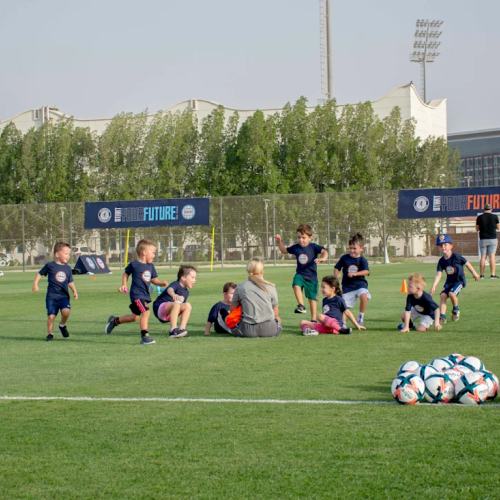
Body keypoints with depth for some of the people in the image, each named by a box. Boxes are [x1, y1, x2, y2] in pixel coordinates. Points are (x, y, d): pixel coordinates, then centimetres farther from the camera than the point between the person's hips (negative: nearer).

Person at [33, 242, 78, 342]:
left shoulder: (67, 268, 9)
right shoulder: (50, 266, -1)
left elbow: (70, 282, 16)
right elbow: (40, 274, 10)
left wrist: (74, 291, 2)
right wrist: (35, 284, -2)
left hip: (64, 296, 2)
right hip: (51, 296, -2)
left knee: (66, 311, -22)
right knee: (51, 316, -8)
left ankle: (62, 326, 7)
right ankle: (49, 334, 11)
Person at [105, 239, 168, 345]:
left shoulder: (151, 266, 10)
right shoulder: (134, 264, -8)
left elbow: (154, 280, 14)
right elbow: (126, 273, 8)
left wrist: (162, 283, -4)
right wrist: (124, 285, -1)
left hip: (145, 295, 8)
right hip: (136, 294, -8)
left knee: (135, 317, 16)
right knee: (146, 311, -23)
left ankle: (114, 321, 38)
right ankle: (145, 336, -16)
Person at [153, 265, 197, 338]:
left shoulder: (186, 292, 15)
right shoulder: (175, 284, -12)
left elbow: (182, 305, 24)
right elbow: (170, 289, -36)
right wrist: (173, 294, -60)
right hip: (159, 307, -8)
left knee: (188, 305, -10)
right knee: (176, 304, -35)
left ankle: (182, 328, -16)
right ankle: (173, 331, -41)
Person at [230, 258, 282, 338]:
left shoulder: (240, 287, 1)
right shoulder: (270, 287, 2)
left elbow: (232, 311, 12)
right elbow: (276, 313, 9)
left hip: (248, 331, -2)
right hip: (269, 330, 2)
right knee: (278, 320, 35)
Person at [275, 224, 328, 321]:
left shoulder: (313, 247, -9)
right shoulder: (296, 248, 2)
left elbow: (324, 251, -20)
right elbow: (284, 250, 18)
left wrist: (323, 258, -41)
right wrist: (279, 242, 3)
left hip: (311, 276, -2)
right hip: (300, 274, 2)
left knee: (312, 298, 7)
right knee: (296, 285, -32)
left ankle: (313, 319, 18)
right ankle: (301, 306, -29)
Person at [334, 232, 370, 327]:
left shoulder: (362, 260, -6)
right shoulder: (344, 258, 0)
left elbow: (366, 271, -20)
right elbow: (336, 268, 7)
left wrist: (355, 273, -37)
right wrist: (336, 274, -17)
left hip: (360, 283, -2)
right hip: (347, 285, 2)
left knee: (363, 295, -31)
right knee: (344, 305, -1)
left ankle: (361, 318, -16)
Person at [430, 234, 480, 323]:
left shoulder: (456, 257, -17)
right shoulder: (441, 261, -3)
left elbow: (467, 264, -4)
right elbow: (439, 274, -7)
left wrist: (474, 274, 7)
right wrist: (434, 286, -20)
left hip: (459, 281, -5)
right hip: (449, 281, 5)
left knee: (452, 293, -27)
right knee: (443, 295, -14)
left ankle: (456, 310, 2)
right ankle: (442, 317, -10)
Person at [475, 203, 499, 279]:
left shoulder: (479, 217, -2)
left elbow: (477, 229, 7)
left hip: (483, 239, 1)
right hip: (492, 239, -1)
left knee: (483, 257, 5)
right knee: (492, 256, -1)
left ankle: (481, 275, 5)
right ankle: (493, 274, -6)